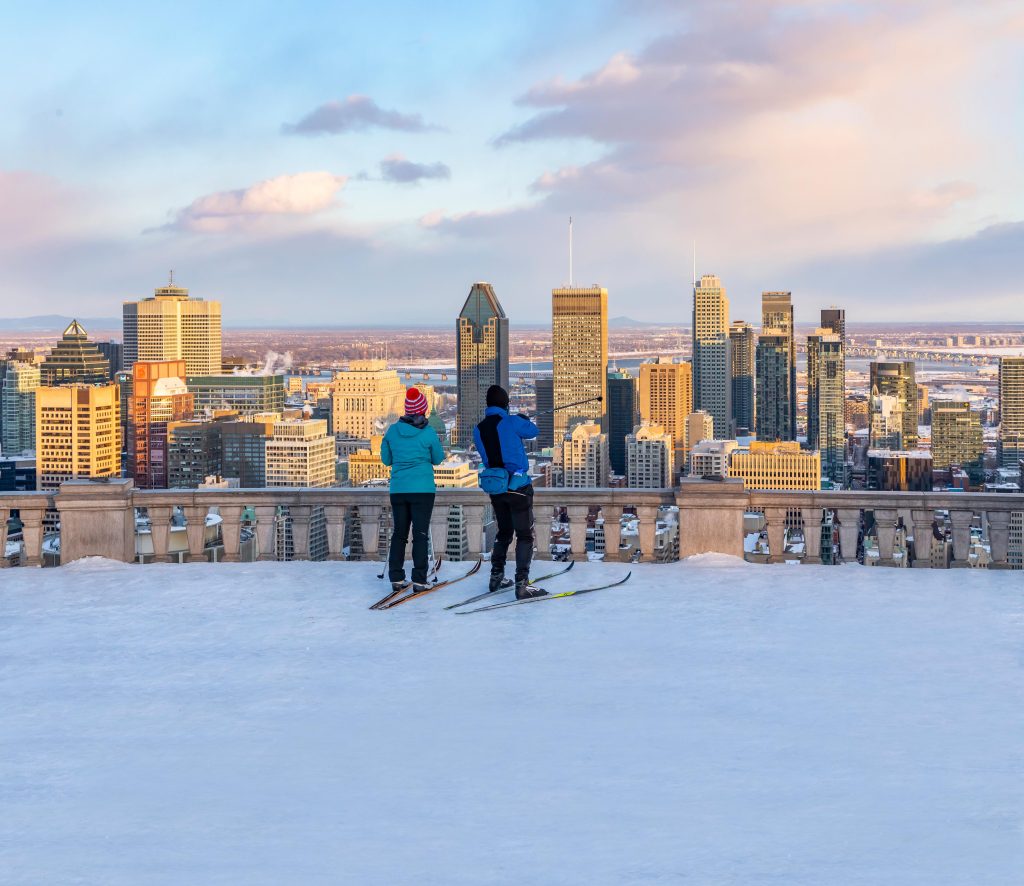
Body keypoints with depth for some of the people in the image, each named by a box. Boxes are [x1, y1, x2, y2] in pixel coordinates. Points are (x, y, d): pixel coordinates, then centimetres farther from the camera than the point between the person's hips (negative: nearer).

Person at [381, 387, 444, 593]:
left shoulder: (393, 430, 0)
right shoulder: (428, 433, -8)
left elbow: (386, 459, 10)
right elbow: (438, 459, 5)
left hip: (398, 489, 3)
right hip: (422, 489, -3)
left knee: (399, 533, 11)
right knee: (420, 534, 0)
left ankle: (396, 579, 11)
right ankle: (419, 580, -3)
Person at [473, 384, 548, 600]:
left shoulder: (479, 430, 2)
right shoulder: (511, 422, -13)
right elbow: (533, 431, 2)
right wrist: (524, 419, 24)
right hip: (518, 486, -6)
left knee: (504, 532, 23)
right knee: (525, 534, -2)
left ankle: (496, 577, 27)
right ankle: (522, 584, -10)